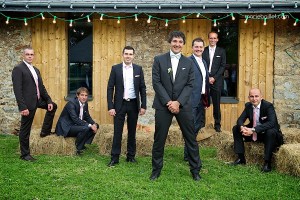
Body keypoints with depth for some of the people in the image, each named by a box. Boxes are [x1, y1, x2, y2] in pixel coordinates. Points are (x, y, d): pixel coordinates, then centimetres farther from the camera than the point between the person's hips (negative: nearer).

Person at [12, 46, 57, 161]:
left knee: (53, 106, 21)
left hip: (38, 99, 8)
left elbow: (41, 87, 16)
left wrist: (48, 100, 5)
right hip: (28, 103, -8)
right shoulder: (18, 69, -12)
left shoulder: (35, 70, 14)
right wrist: (22, 107, -24)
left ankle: (45, 131, 28)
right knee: (25, 130, 1)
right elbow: (17, 90, -18)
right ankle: (25, 154, 13)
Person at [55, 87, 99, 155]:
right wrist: (89, 125, -31)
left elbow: (87, 117, 11)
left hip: (76, 125, 9)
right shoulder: (71, 103, -20)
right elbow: (75, 119, -29)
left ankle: (82, 145, 2)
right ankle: (79, 149, -12)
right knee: (85, 128, -30)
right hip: (66, 127, -9)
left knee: (96, 126, 0)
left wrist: (94, 124, -10)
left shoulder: (85, 104, 4)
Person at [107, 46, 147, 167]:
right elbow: (110, 88, -2)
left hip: (133, 104, 2)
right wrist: (110, 107, -8)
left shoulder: (138, 69, 4)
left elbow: (142, 88, 5)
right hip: (120, 104, -2)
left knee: (132, 131, 10)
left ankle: (131, 156, 20)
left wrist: (143, 106, -1)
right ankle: (114, 158, 6)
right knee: (117, 131, 0)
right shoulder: (115, 68, -1)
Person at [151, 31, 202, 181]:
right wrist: (168, 102, -12)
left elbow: (190, 85, 1)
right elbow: (156, 83, -4)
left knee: (190, 139, 5)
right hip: (163, 105, -1)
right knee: (159, 139, 5)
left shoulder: (188, 63, 7)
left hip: (183, 105, 1)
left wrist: (178, 102, -12)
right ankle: (156, 170, 19)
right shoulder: (159, 60, 2)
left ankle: (195, 170, 18)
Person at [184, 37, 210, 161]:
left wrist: (207, 100, 17)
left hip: (202, 100, 8)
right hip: (192, 99, -8)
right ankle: (188, 155, 9)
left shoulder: (204, 62, 16)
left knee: (198, 126, 15)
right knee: (191, 128, -2)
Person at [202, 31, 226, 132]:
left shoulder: (221, 51, 8)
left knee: (216, 104, 3)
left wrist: (214, 78, -7)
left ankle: (217, 124, 12)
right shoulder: (203, 50, 8)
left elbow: (223, 66, 3)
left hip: (216, 81, 0)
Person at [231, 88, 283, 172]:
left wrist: (253, 130, -42)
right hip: (253, 133, 6)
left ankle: (267, 163, -27)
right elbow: (240, 119, -3)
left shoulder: (268, 106, -21)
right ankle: (241, 158, -2)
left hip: (267, 134, -6)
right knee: (236, 128, -5)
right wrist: (242, 127, -29)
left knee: (270, 132, -38)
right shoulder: (248, 106, -4)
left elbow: (271, 123, -34)